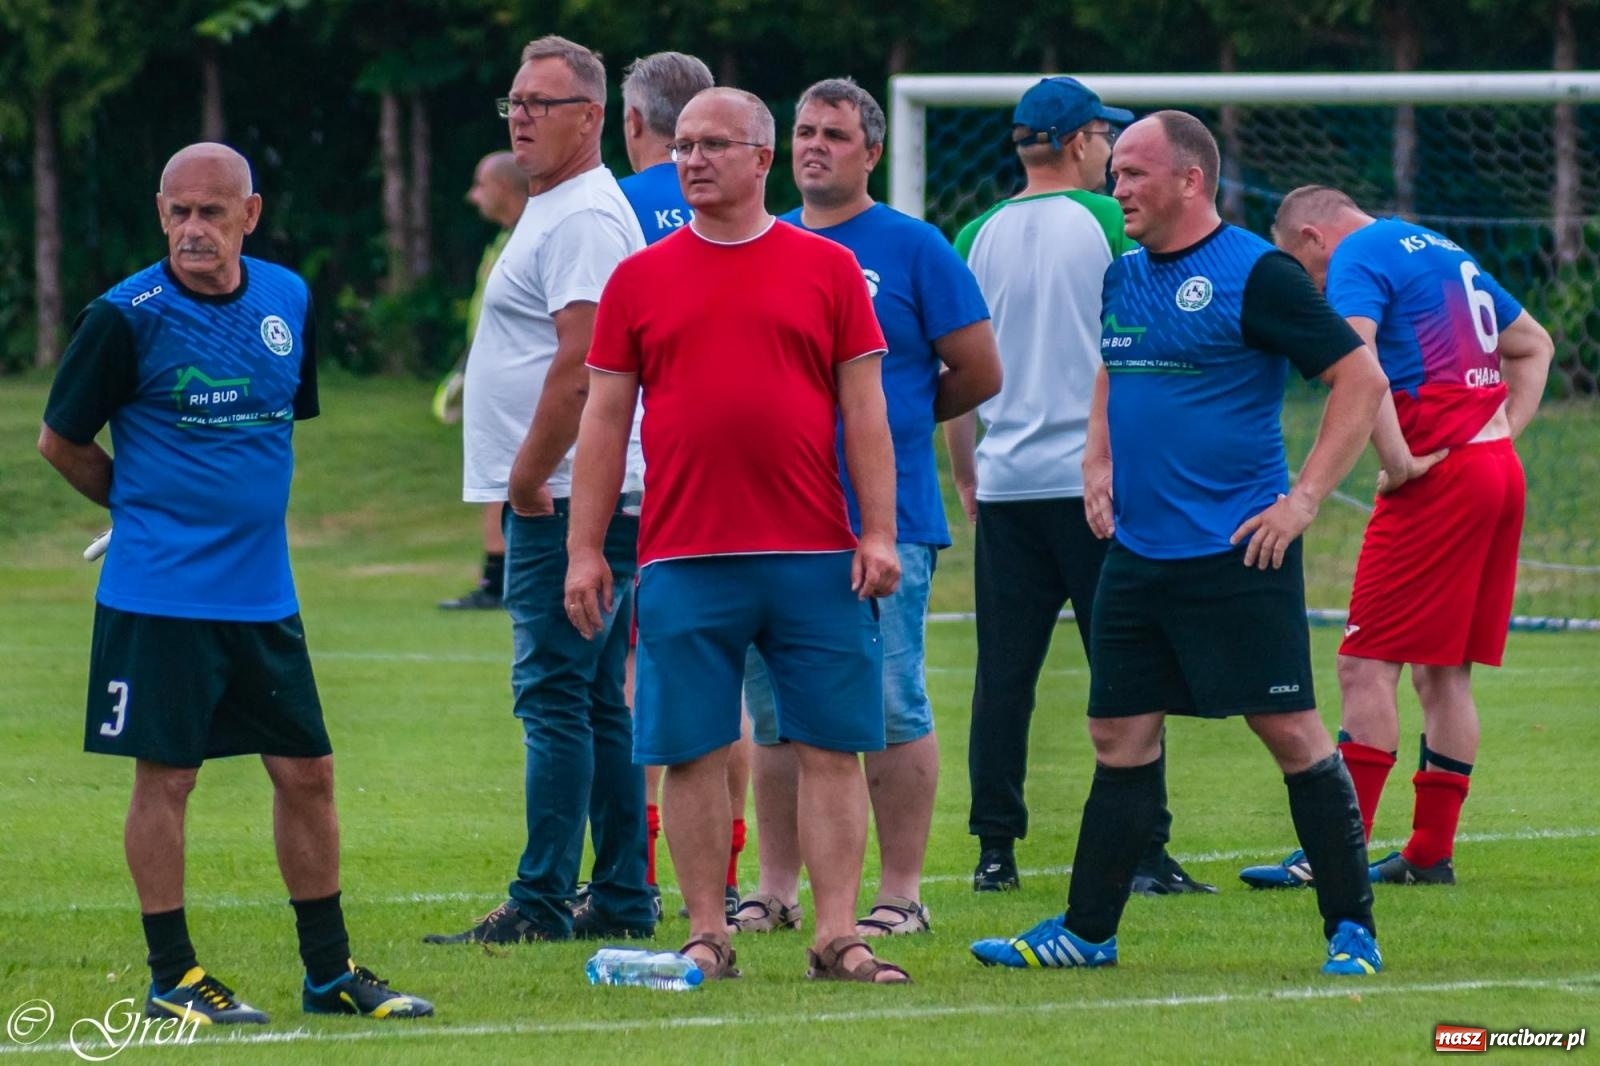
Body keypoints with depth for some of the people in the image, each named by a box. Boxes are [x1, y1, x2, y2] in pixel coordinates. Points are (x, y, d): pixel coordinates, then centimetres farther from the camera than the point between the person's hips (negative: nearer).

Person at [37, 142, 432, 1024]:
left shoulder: (289, 302, 5)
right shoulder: (126, 317, -10)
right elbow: (60, 440, 0)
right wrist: (147, 505, 7)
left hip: (263, 593, 5)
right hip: (157, 595, -5)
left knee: (306, 771, 6)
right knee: (165, 775, -1)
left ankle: (329, 971, 16)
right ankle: (171, 977, 8)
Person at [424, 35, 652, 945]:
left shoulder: (584, 218, -13)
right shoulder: (558, 211, 20)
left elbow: (581, 361, -22)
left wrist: (529, 475, -17)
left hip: (566, 501, -11)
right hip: (584, 499, 11)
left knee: (556, 697, -10)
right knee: (597, 703, 12)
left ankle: (542, 903, -11)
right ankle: (623, 898, 14)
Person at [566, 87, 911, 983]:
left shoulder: (828, 270, 6)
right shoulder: (640, 280, 8)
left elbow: (864, 410, 5)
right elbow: (605, 420, 8)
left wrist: (879, 532, -3)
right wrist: (586, 548, 2)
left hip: (816, 558, 0)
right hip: (684, 560, 0)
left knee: (832, 748, -1)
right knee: (693, 753, 1)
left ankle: (838, 936, 2)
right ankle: (707, 937, 9)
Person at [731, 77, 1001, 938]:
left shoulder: (912, 249, -1)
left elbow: (979, 375, 2)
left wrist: (893, 419, 10)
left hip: (884, 522, -5)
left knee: (890, 711, -2)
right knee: (775, 713, 8)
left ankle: (901, 893, 2)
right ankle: (777, 890, 15)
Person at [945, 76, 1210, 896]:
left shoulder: (976, 238, 6)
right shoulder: (1111, 223, -4)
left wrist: (964, 474, 19)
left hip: (1005, 488, 3)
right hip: (1098, 482, -3)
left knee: (1003, 674, 6)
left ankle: (995, 851, 4)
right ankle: (1143, 853, -3)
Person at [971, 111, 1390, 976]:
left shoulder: (1256, 275, -11)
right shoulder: (1122, 278, 11)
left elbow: (1362, 378, -11)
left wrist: (1305, 498, -14)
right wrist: (1097, 460, 15)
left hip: (1237, 553, -7)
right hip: (1137, 550, 7)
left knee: (1291, 732, -4)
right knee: (1119, 737, 9)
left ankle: (1350, 928, 2)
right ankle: (1087, 930, 16)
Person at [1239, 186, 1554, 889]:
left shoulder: (1357, 257, -4)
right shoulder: (1444, 252, 23)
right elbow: (1534, 345, 33)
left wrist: (1398, 461, -18)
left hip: (1438, 475, -9)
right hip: (1498, 470, 9)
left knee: (1368, 665, -7)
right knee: (1444, 672, 12)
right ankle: (1431, 853, 13)